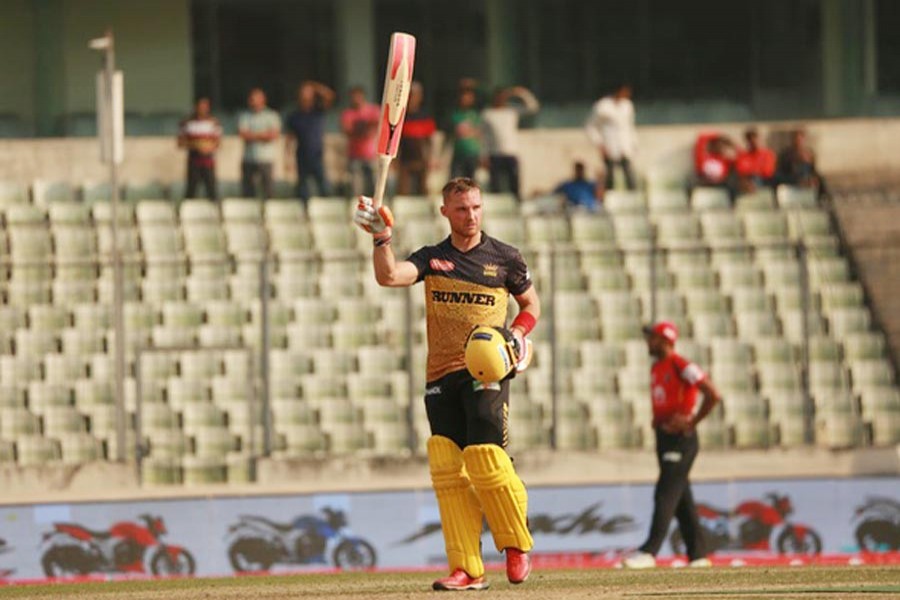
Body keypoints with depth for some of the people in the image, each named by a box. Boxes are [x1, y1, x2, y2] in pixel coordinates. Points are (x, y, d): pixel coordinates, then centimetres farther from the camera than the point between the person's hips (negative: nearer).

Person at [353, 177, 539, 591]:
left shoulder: (505, 258, 6)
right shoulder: (431, 258, 9)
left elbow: (531, 303, 17)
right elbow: (389, 277, -7)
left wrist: (517, 333, -2)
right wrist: (382, 238, -23)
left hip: (486, 373, -3)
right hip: (441, 377, 3)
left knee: (486, 462, -14)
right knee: (447, 471, -3)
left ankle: (516, 545, 9)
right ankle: (466, 569, -1)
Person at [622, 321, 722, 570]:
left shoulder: (681, 366, -13)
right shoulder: (655, 369, 15)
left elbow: (713, 395, -18)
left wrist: (691, 422, -16)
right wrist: (657, 420, 13)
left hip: (681, 438, -10)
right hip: (664, 437, 10)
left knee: (666, 494, -15)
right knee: (681, 497, 11)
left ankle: (649, 551, -22)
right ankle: (697, 554, 15)